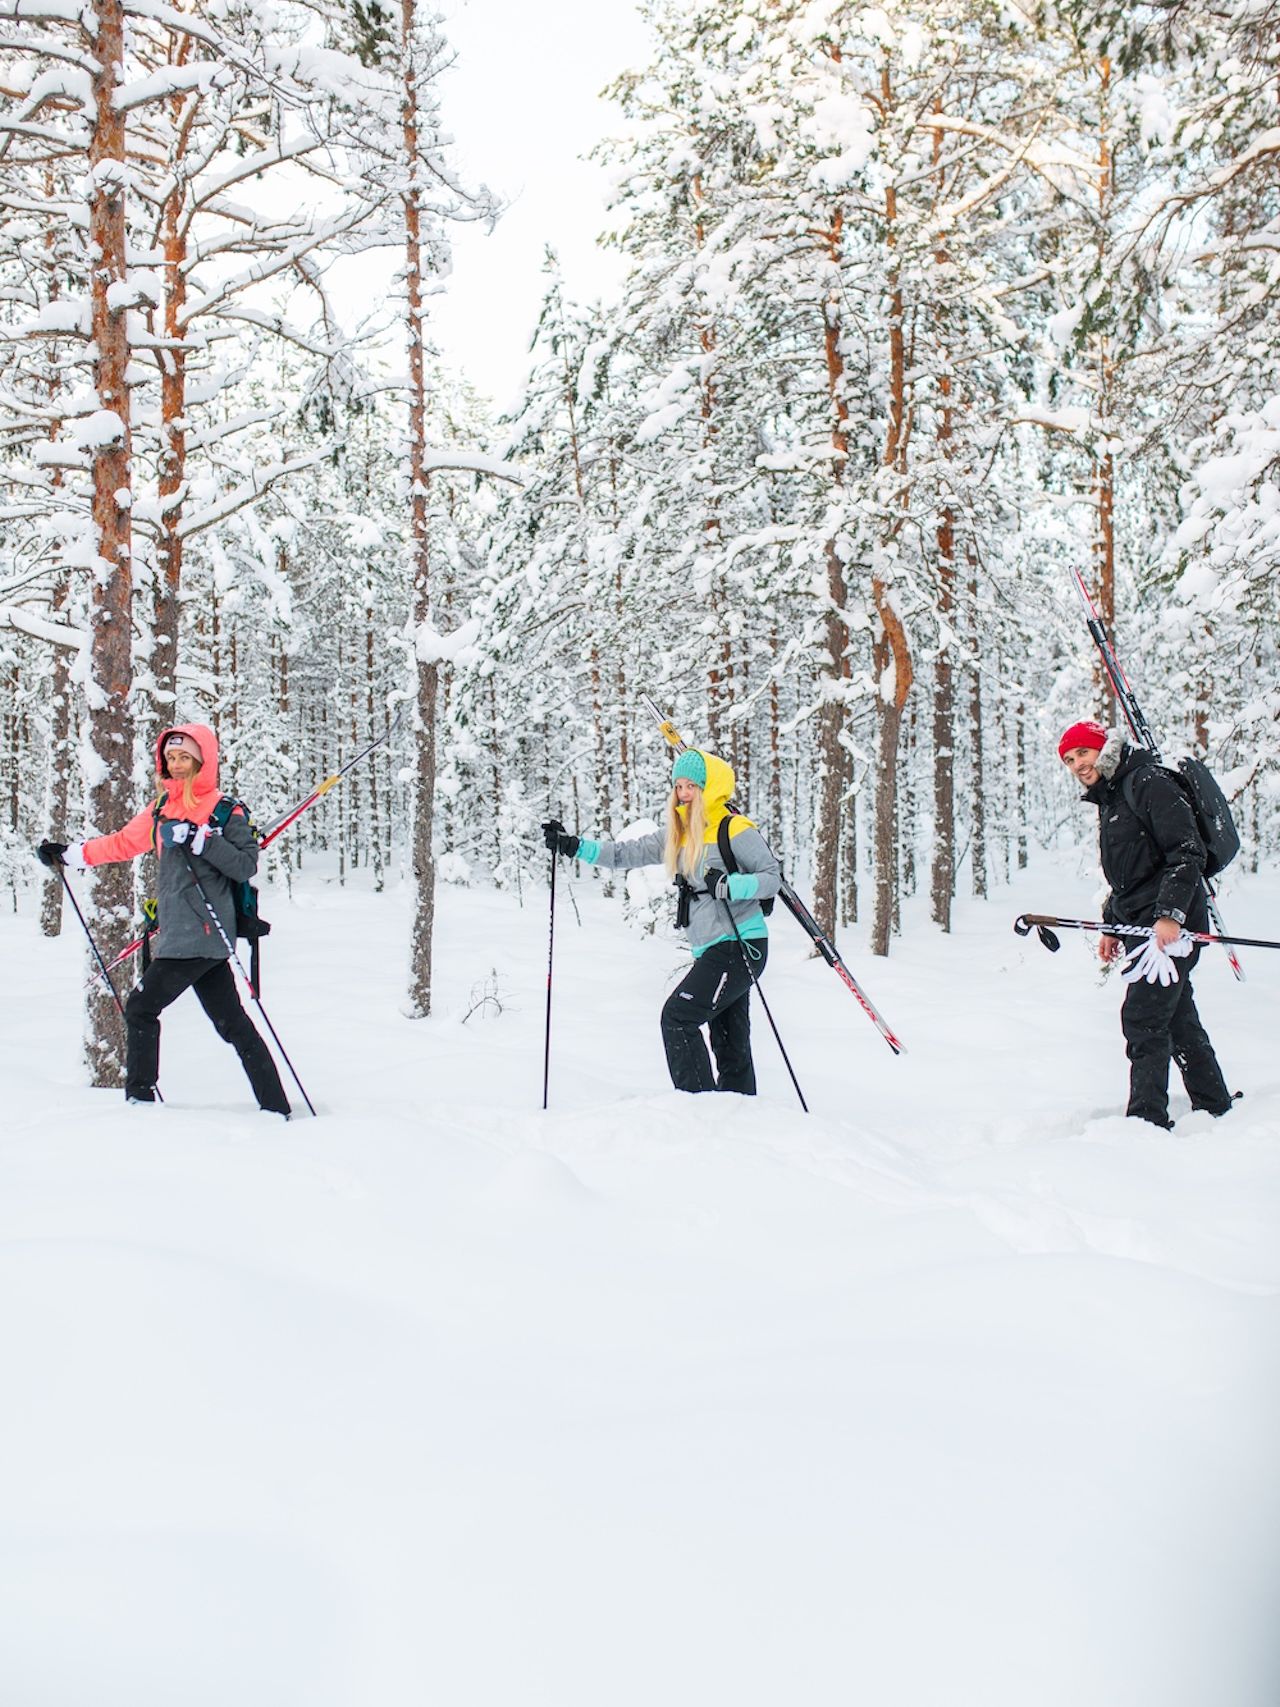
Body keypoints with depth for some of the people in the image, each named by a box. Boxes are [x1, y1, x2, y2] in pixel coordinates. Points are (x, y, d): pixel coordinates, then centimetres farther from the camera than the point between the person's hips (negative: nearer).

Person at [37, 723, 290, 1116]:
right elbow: (124, 842, 25)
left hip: (200, 933, -7)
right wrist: (69, 855, 26)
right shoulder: (163, 809, 16)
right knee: (231, 1022, 6)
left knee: (141, 1008, -3)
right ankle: (275, 1107, 8)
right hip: (181, 934, 7)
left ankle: (140, 1097, 7)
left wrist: (200, 839, -20)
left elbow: (246, 865, -14)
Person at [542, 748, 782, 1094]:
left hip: (739, 946, -8)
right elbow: (626, 854, 14)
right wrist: (573, 846, 4)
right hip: (711, 951, 8)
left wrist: (729, 885, -27)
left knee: (678, 1016, -15)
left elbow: (772, 877, -11)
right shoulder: (677, 836, 15)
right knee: (729, 1044, 10)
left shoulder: (735, 830, -7)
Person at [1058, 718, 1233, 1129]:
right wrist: (1112, 926, 20)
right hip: (1141, 923, 10)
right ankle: (1215, 1107, 24)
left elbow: (1187, 852, -20)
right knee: (1177, 1018, 14)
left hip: (1172, 924, -10)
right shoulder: (1110, 798, 17)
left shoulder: (1149, 784, -13)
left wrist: (1169, 914, -25)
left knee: (1142, 1018, -12)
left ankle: (1147, 1119, -10)